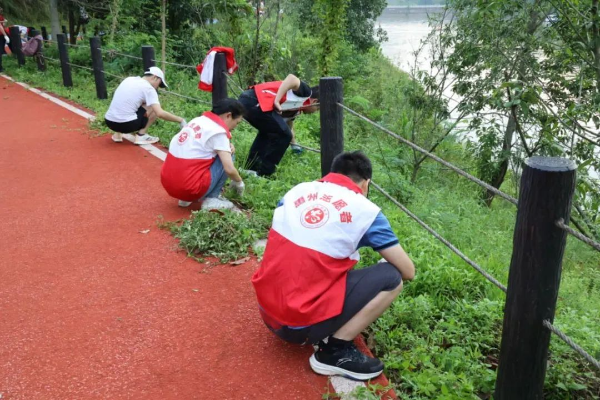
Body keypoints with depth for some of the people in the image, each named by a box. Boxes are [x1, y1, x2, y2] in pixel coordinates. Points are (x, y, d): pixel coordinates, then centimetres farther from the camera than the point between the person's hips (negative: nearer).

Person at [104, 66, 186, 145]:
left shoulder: (129, 79, 15)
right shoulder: (148, 88, -5)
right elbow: (160, 113, -16)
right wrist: (180, 120, -6)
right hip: (126, 124, -7)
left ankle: (118, 134, 23)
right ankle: (141, 135, 2)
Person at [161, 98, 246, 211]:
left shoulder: (199, 120, 12)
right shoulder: (218, 131, -10)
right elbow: (229, 169, -15)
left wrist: (227, 145, 10)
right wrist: (239, 183, 7)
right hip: (189, 188, -8)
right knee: (226, 156, 3)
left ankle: (186, 197, 18)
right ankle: (210, 200, 1)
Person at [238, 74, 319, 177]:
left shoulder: (296, 109, 30)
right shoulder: (306, 93, 5)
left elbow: (288, 128, 46)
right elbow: (292, 78, -16)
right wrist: (277, 101, -18)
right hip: (255, 102, -10)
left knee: (267, 132, 30)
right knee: (283, 135, -1)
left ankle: (250, 168, 33)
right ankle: (263, 174, 6)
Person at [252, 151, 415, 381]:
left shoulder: (297, 190, 7)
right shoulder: (366, 211, -6)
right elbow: (408, 272, 2)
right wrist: (383, 266, 25)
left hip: (266, 310, 7)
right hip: (301, 322, -6)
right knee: (392, 278, 0)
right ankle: (334, 350, -1)